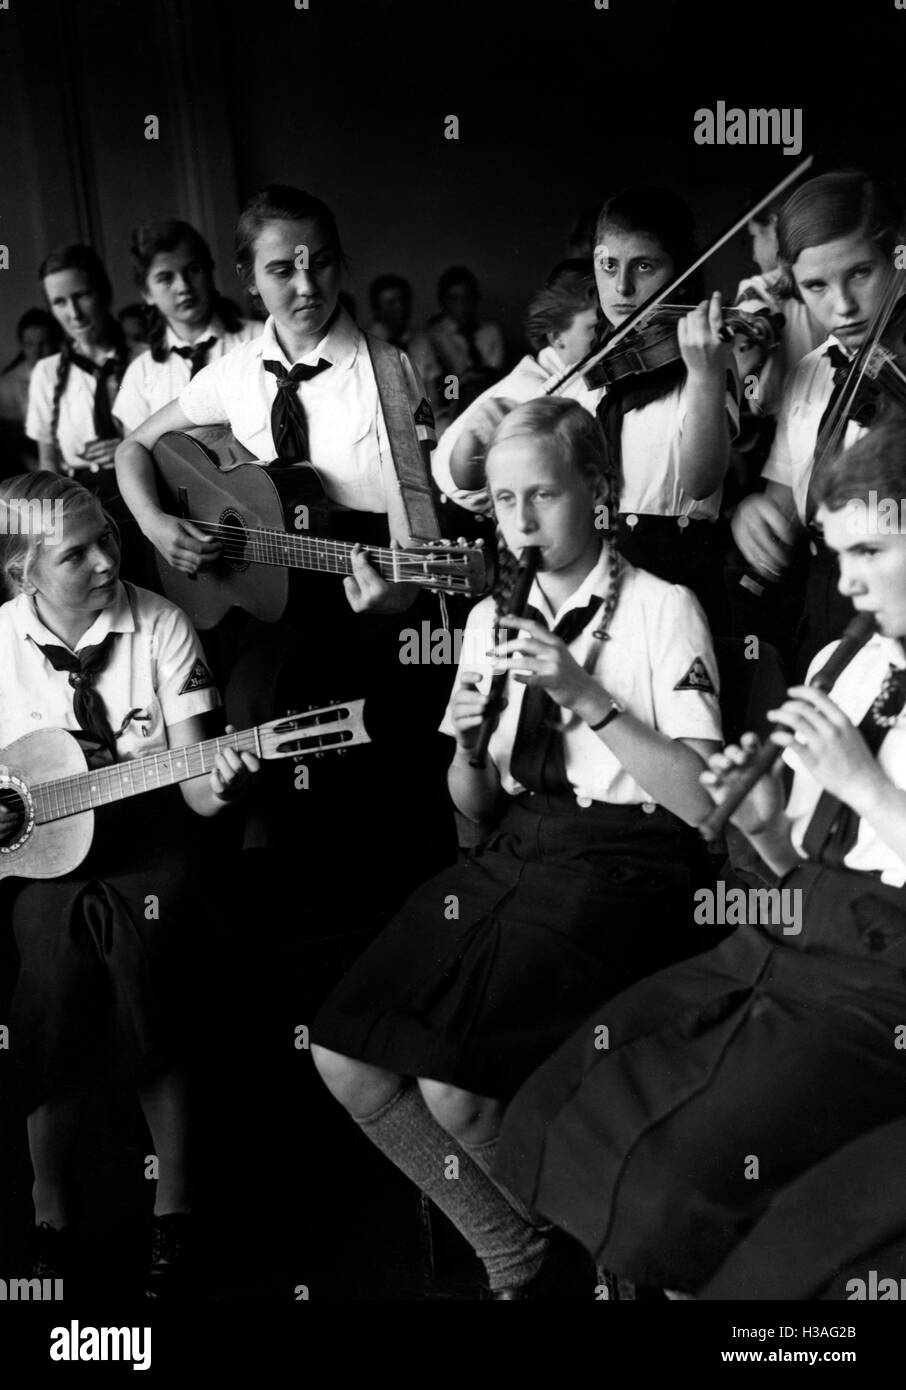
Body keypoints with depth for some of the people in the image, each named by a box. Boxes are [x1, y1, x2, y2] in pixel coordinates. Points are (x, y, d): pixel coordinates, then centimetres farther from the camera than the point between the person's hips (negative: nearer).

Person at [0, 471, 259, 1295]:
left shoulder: (159, 625, -5)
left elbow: (191, 781, -6)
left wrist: (218, 783, -28)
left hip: (151, 836, -1)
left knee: (139, 953, -26)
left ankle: (173, 1211, -6)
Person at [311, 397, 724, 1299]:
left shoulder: (663, 610, -3)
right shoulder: (491, 619, 13)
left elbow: (703, 802, -12)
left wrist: (586, 696, -19)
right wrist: (467, 744, -6)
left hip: (620, 863, -6)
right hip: (513, 853, 6)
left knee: (454, 1086, -21)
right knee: (344, 1058, -8)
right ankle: (512, 1256, 12)